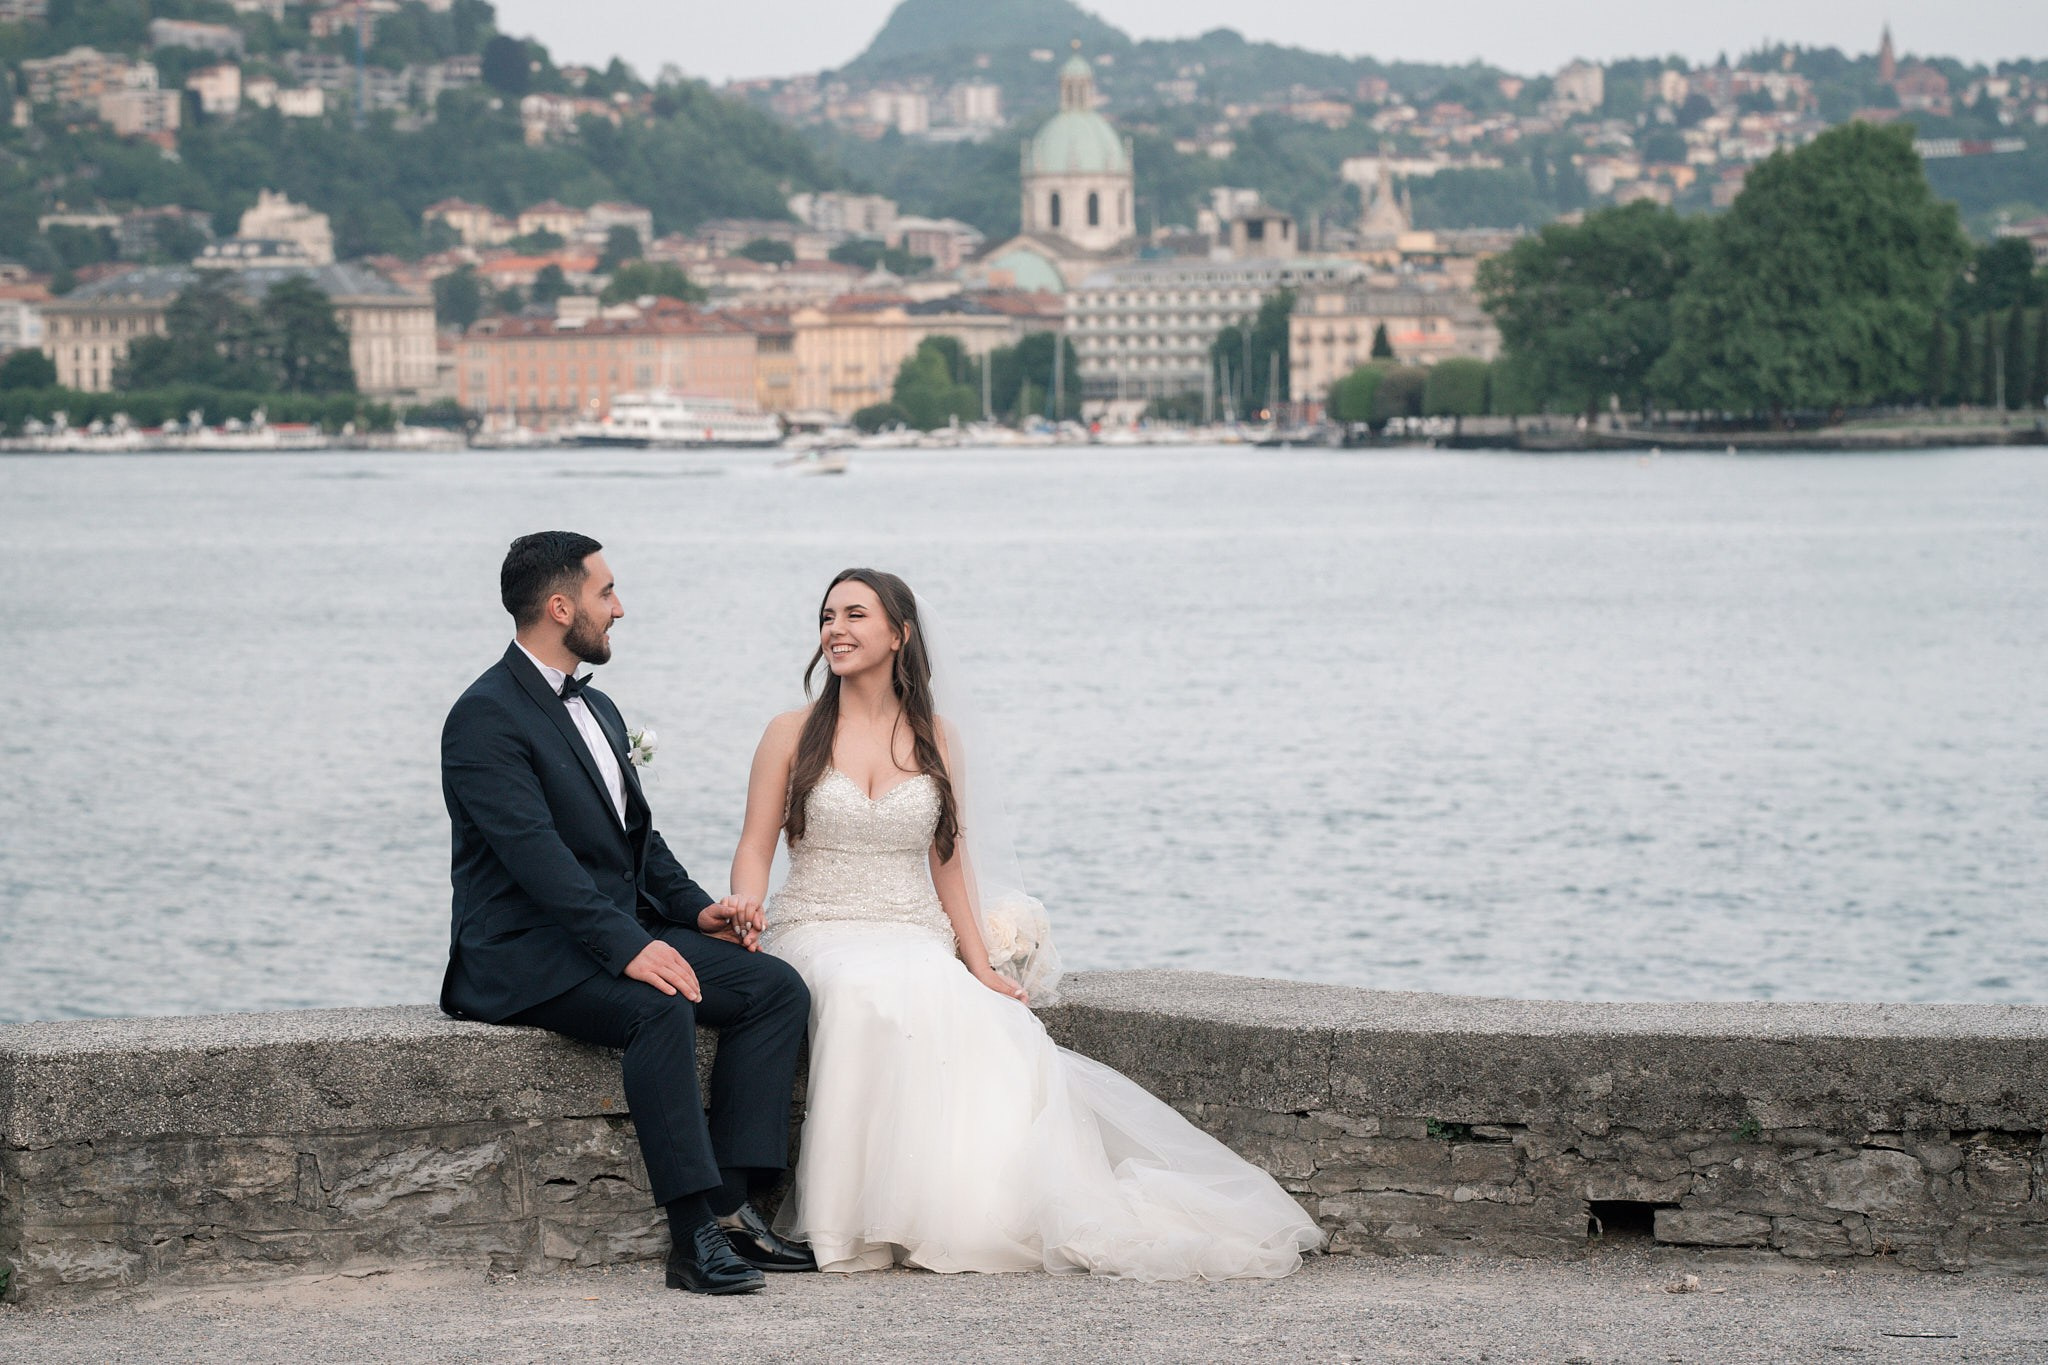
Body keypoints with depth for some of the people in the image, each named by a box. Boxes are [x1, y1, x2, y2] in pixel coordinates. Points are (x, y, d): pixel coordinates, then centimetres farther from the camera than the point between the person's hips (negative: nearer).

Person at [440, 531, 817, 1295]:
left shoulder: (597, 710, 19)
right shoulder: (486, 717, -12)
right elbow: (536, 854, -23)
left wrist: (695, 909, 3)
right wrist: (628, 947, -30)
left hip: (620, 936, 9)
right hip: (526, 958, -9)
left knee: (776, 988, -9)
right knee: (661, 1009, -35)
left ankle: (732, 1205, -17)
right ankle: (694, 1232, -33)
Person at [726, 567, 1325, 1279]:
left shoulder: (935, 738, 12)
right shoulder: (794, 734, 6)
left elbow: (948, 862, 12)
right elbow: (756, 848, 4)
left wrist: (979, 964, 1)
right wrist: (745, 909, -18)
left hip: (917, 944, 2)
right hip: (817, 935, -2)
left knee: (983, 1022, -33)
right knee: (872, 998, -38)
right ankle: (854, 1216, -33)